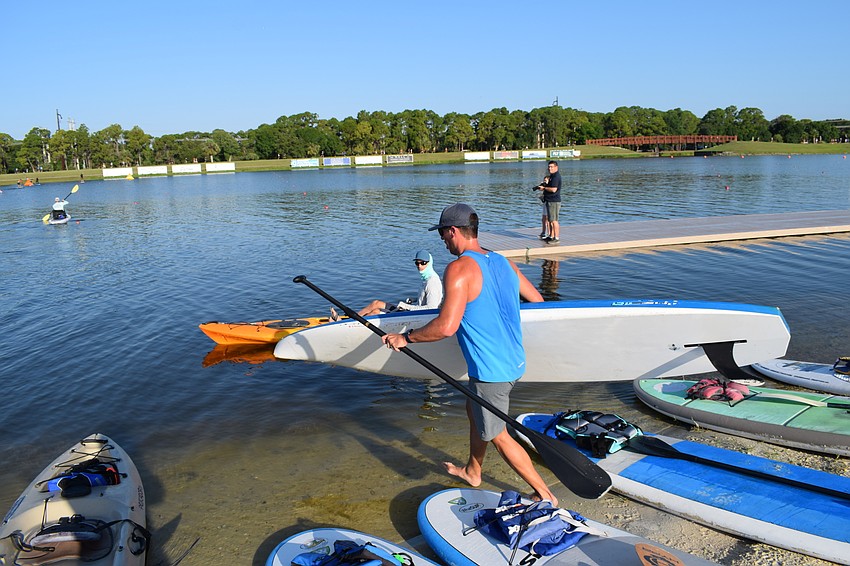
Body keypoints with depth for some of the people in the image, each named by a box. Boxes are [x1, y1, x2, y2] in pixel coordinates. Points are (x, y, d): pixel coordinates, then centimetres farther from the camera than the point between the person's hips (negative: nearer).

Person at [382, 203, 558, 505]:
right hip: (514, 362, 9)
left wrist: (405, 337, -16)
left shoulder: (459, 269, -21)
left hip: (491, 371, -9)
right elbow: (537, 300, 15)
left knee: (497, 435, 9)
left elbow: (446, 326, -29)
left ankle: (545, 494, 19)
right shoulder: (503, 262, 5)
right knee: (473, 410, 28)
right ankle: (472, 471, 47)